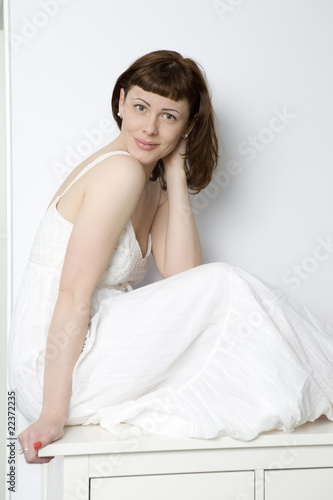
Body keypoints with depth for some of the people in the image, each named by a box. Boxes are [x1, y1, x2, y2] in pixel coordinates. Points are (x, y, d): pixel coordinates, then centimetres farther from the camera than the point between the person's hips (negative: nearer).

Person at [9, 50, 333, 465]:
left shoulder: (155, 183, 11)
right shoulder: (122, 171, -16)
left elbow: (182, 277, -3)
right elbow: (73, 296, -21)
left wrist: (175, 173, -3)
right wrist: (52, 416, -23)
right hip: (56, 369, -8)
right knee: (224, 287, -13)